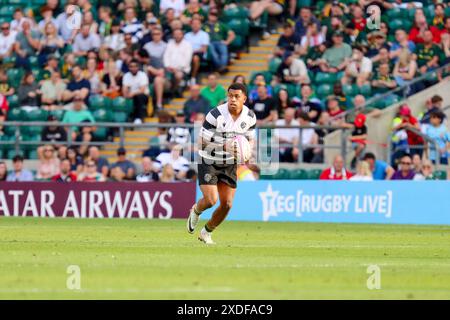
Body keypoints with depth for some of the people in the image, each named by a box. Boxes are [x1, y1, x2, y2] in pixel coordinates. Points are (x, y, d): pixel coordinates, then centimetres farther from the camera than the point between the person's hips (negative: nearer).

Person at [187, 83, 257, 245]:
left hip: (229, 164, 5)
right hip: (208, 162, -5)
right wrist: (224, 146, -35)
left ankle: (206, 233, 25)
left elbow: (250, 139, 9)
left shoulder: (250, 117, -7)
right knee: (210, 200, -15)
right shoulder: (215, 115, -23)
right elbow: (201, 142, -21)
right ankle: (195, 211, 23)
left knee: (227, 204, 0)